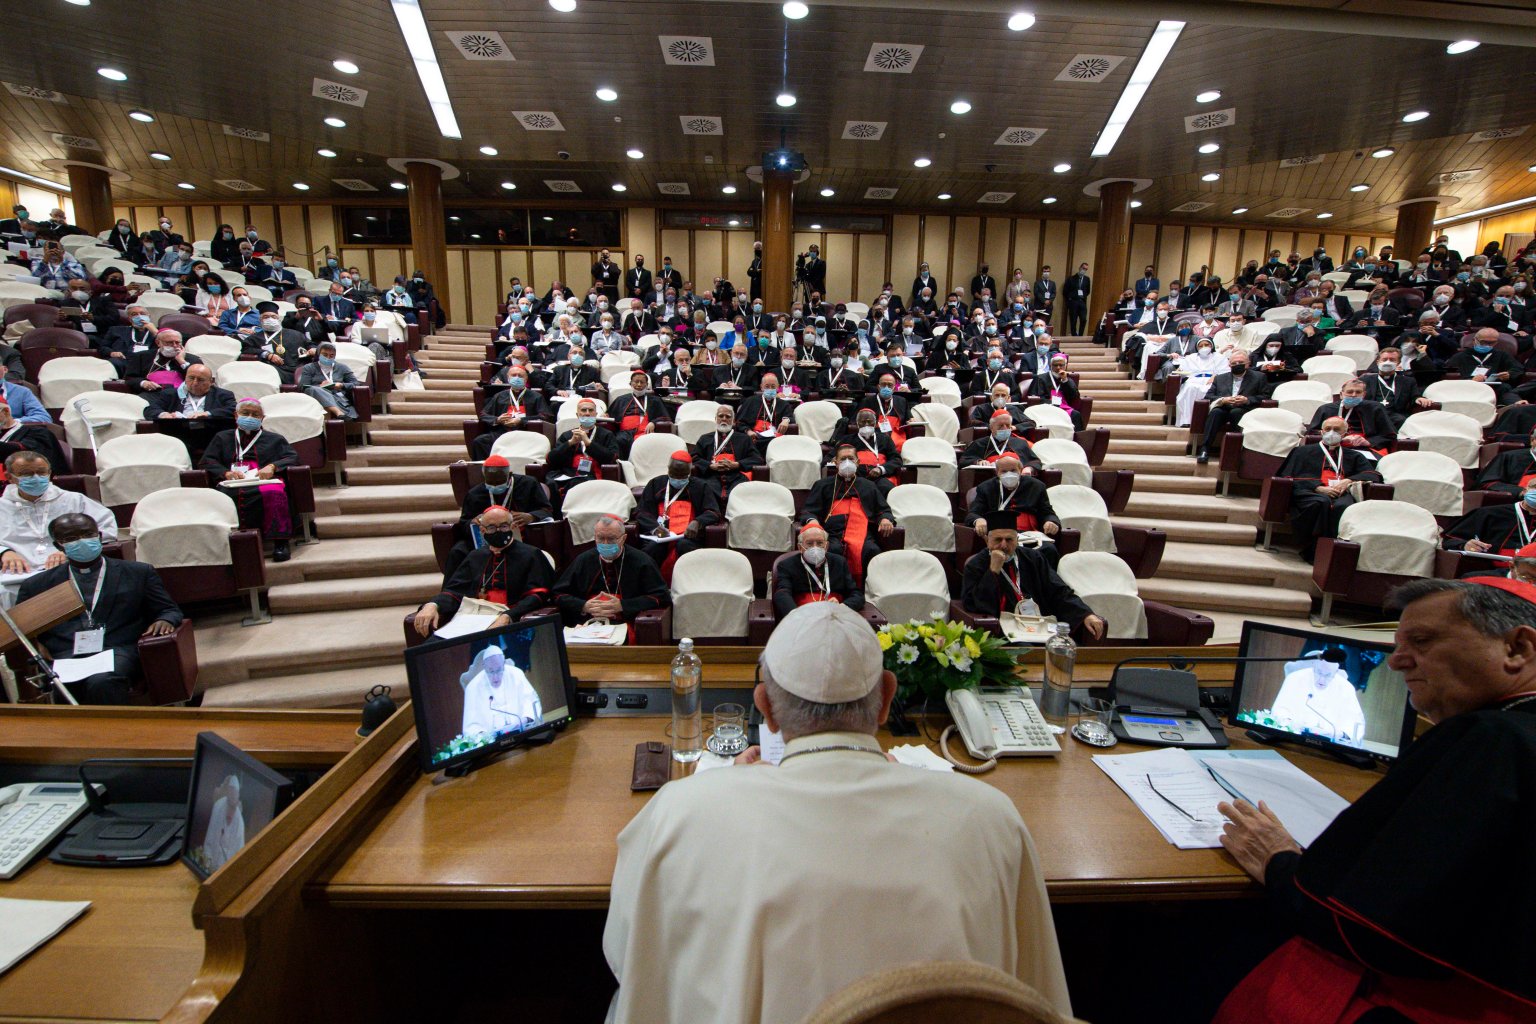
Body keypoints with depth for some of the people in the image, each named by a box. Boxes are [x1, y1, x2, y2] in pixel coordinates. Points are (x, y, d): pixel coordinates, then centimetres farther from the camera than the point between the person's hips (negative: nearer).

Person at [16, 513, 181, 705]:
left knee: (101, 683, -35)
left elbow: (169, 610, 16)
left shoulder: (139, 573, 18)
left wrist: (164, 621, -9)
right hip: (64, 658, 2)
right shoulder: (37, 585, 22)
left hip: (117, 653, -1)